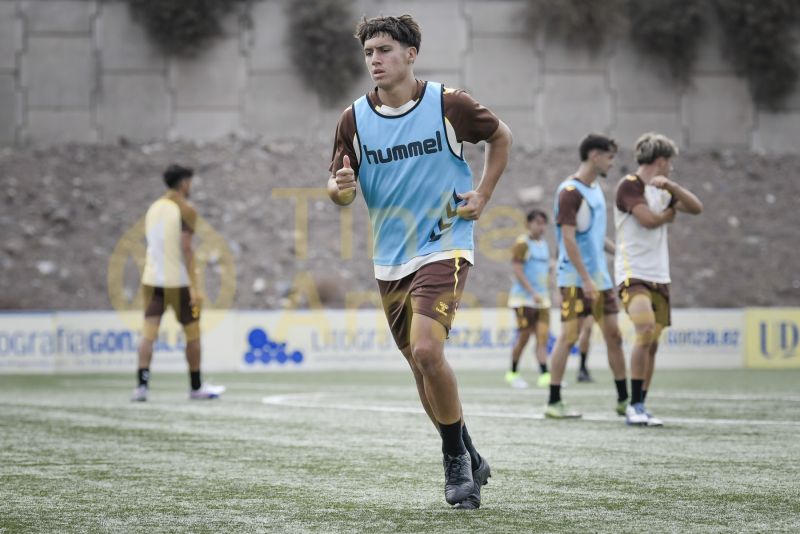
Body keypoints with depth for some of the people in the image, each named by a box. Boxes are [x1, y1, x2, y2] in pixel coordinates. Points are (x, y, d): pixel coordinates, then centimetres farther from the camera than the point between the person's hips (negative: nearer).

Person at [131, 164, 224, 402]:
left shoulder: (153, 208, 13)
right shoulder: (185, 210, -8)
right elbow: (186, 249, -15)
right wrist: (194, 287, -16)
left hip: (152, 278, 5)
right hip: (178, 281, -5)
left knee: (148, 332, -1)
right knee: (192, 333, 9)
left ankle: (142, 384, -15)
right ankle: (196, 387, 18)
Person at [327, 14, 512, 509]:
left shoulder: (448, 105, -7)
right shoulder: (355, 119, 1)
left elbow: (501, 137, 10)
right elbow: (341, 188, 5)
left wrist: (482, 197, 2)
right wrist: (341, 188, -19)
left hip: (444, 248, -5)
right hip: (390, 259, 5)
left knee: (427, 351, -23)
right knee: (423, 368, 10)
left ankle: (457, 457, -5)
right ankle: (468, 463, 27)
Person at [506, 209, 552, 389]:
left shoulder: (544, 244, 15)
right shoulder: (522, 243, -9)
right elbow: (517, 271, -15)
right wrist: (532, 293, -21)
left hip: (542, 298, 7)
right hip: (524, 298, -7)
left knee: (543, 336, -4)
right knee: (524, 336, -3)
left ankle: (544, 376, -11)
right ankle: (513, 373, 12)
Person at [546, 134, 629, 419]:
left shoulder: (595, 188, 13)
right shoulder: (570, 191, -13)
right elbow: (568, 238, -18)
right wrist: (586, 279, -21)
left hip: (599, 277, 8)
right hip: (575, 278, -8)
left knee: (613, 334, 7)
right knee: (568, 336, -6)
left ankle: (623, 398, 13)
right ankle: (554, 402, 0)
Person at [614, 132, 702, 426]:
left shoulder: (662, 190, 17)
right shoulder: (629, 185, -6)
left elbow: (696, 207, 8)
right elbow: (648, 219, -18)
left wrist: (671, 186, -6)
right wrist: (669, 214, 3)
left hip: (659, 277, 8)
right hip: (633, 274, -8)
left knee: (652, 344, 4)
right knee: (646, 329, -24)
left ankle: (639, 408, 11)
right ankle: (634, 405, -18)